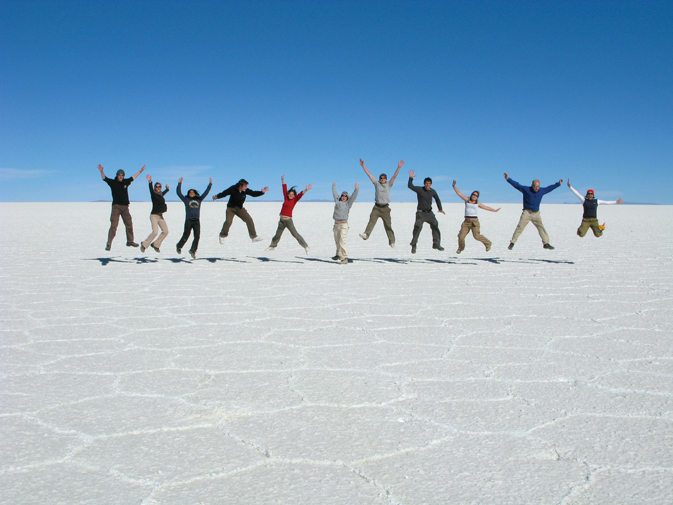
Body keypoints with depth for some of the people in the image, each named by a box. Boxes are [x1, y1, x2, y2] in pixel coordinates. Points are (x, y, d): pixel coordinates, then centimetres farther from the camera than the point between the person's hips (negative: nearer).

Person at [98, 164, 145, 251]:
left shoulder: (126, 182, 11)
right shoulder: (112, 182, 0)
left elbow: (133, 177, 26)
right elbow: (104, 178, -11)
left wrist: (140, 171, 36)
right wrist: (101, 171, -30)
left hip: (125, 207, 5)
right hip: (116, 206, -5)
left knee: (129, 224, 11)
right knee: (113, 225, -12)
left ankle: (130, 241, 26)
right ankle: (109, 244, -12)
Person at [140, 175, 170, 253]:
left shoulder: (161, 195, 11)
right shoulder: (153, 194, -8)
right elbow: (151, 189, -28)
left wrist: (167, 189, 46)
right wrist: (150, 182, -44)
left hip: (160, 216, 8)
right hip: (154, 215, -8)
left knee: (165, 231, 3)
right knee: (155, 232, -20)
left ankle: (155, 244, 15)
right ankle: (144, 244, -2)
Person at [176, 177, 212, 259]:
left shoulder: (199, 200, 19)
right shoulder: (186, 200, 13)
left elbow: (206, 192, 23)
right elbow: (179, 193, 7)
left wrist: (210, 184, 23)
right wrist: (179, 183, 3)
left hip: (197, 221, 2)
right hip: (188, 220, -2)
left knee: (197, 236, -11)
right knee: (186, 236, -3)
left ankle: (193, 250, -2)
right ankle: (179, 246, 21)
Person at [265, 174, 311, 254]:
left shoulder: (294, 200, -2)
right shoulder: (286, 198, 8)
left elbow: (300, 194, -15)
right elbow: (284, 190, 12)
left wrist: (306, 190, -29)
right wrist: (283, 180, 15)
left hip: (288, 220, -5)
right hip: (282, 220, 5)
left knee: (295, 234, -8)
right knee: (277, 234, 20)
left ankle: (306, 247, -5)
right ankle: (273, 246, 40)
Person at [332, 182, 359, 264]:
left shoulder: (348, 203, 2)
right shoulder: (337, 201, 14)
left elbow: (353, 196, -10)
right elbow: (335, 193, 29)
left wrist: (356, 189, -22)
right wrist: (333, 186, 42)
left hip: (343, 224, -6)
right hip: (336, 224, 6)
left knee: (342, 241, -12)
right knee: (337, 241, 16)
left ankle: (345, 258, -12)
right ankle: (338, 255, 33)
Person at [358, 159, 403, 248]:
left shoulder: (389, 185, 10)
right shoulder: (377, 184, 12)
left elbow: (394, 176, 1)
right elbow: (369, 174, 10)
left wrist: (399, 168, -10)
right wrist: (363, 166, 6)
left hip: (385, 208, -1)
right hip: (377, 207, 1)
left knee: (388, 225, 1)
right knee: (372, 220, -19)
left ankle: (392, 242, 5)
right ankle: (366, 234, -33)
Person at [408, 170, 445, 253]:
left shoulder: (433, 192, 6)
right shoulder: (419, 189, -6)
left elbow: (437, 200, 22)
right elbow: (410, 186, -19)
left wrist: (440, 209, 16)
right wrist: (411, 178, -32)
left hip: (429, 212, 5)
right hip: (420, 213, -5)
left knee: (435, 226, 1)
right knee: (417, 227, -17)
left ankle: (436, 244, 13)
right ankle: (413, 245, -11)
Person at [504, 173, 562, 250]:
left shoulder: (541, 191, 12)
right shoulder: (526, 189, -1)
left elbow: (550, 188, 27)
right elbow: (516, 185, -2)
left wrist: (558, 183, 33)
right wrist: (508, 179, -9)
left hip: (536, 213, 4)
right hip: (527, 212, -4)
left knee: (541, 228, 0)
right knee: (520, 228, -11)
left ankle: (546, 243, 7)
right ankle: (512, 242, -8)